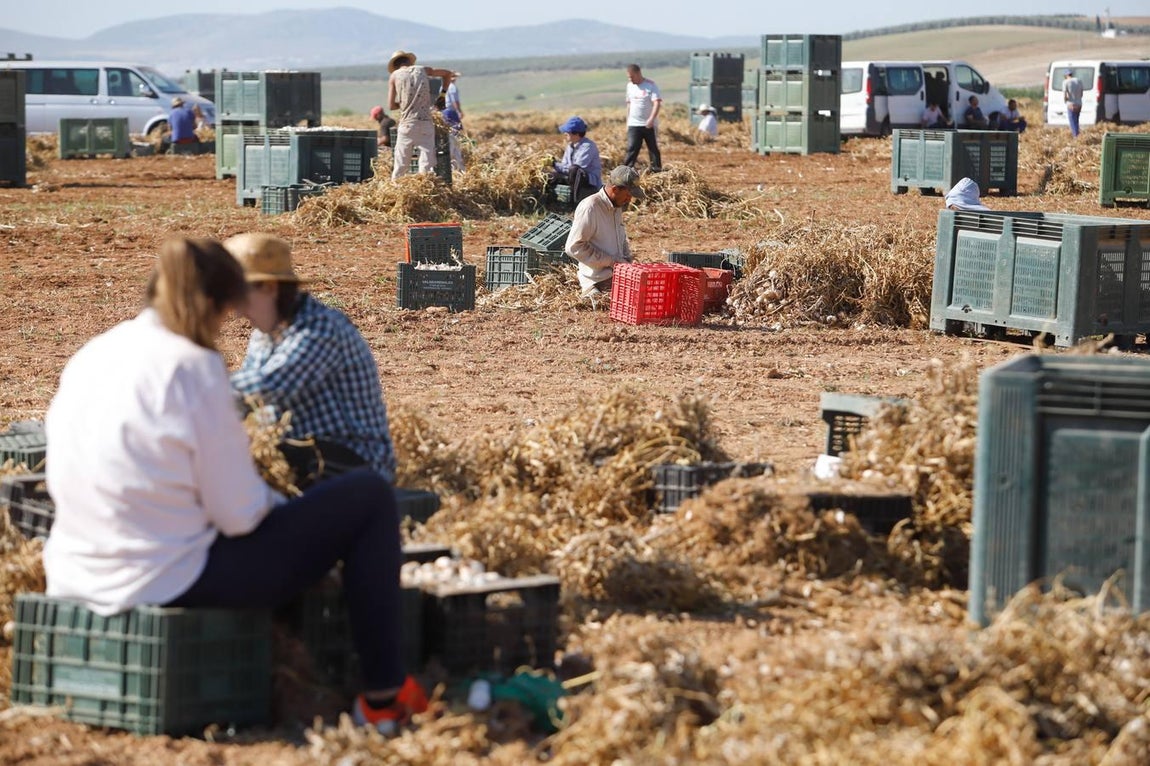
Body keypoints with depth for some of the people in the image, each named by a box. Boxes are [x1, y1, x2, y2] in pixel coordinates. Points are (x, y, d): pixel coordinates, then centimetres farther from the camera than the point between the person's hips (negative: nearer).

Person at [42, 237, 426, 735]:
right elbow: (239, 513, -16)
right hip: (171, 580, -8)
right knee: (367, 497, 5)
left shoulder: (89, 357, 5)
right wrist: (278, 502, 8)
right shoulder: (192, 366, -17)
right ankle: (384, 698, 11)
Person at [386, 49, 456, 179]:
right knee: (427, 164, -3)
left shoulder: (394, 76, 5)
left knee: (401, 165, 4)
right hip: (426, 123, 1)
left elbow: (391, 105, 3)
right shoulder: (423, 70, 11)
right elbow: (447, 73, 26)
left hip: (407, 124, -1)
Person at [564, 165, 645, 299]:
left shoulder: (617, 207, 13)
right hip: (598, 282, -9)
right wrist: (611, 262, -17)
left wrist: (627, 260, 10)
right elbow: (574, 247, -20)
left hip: (619, 275, 9)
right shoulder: (590, 208, -15)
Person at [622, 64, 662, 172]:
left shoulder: (650, 86, -9)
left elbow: (657, 103, -16)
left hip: (649, 125, -4)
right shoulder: (630, 86, 9)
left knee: (653, 148, 6)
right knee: (631, 148, -7)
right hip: (634, 124, 4)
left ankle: (656, 170, 15)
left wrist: (651, 119, -28)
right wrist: (627, 121, 16)